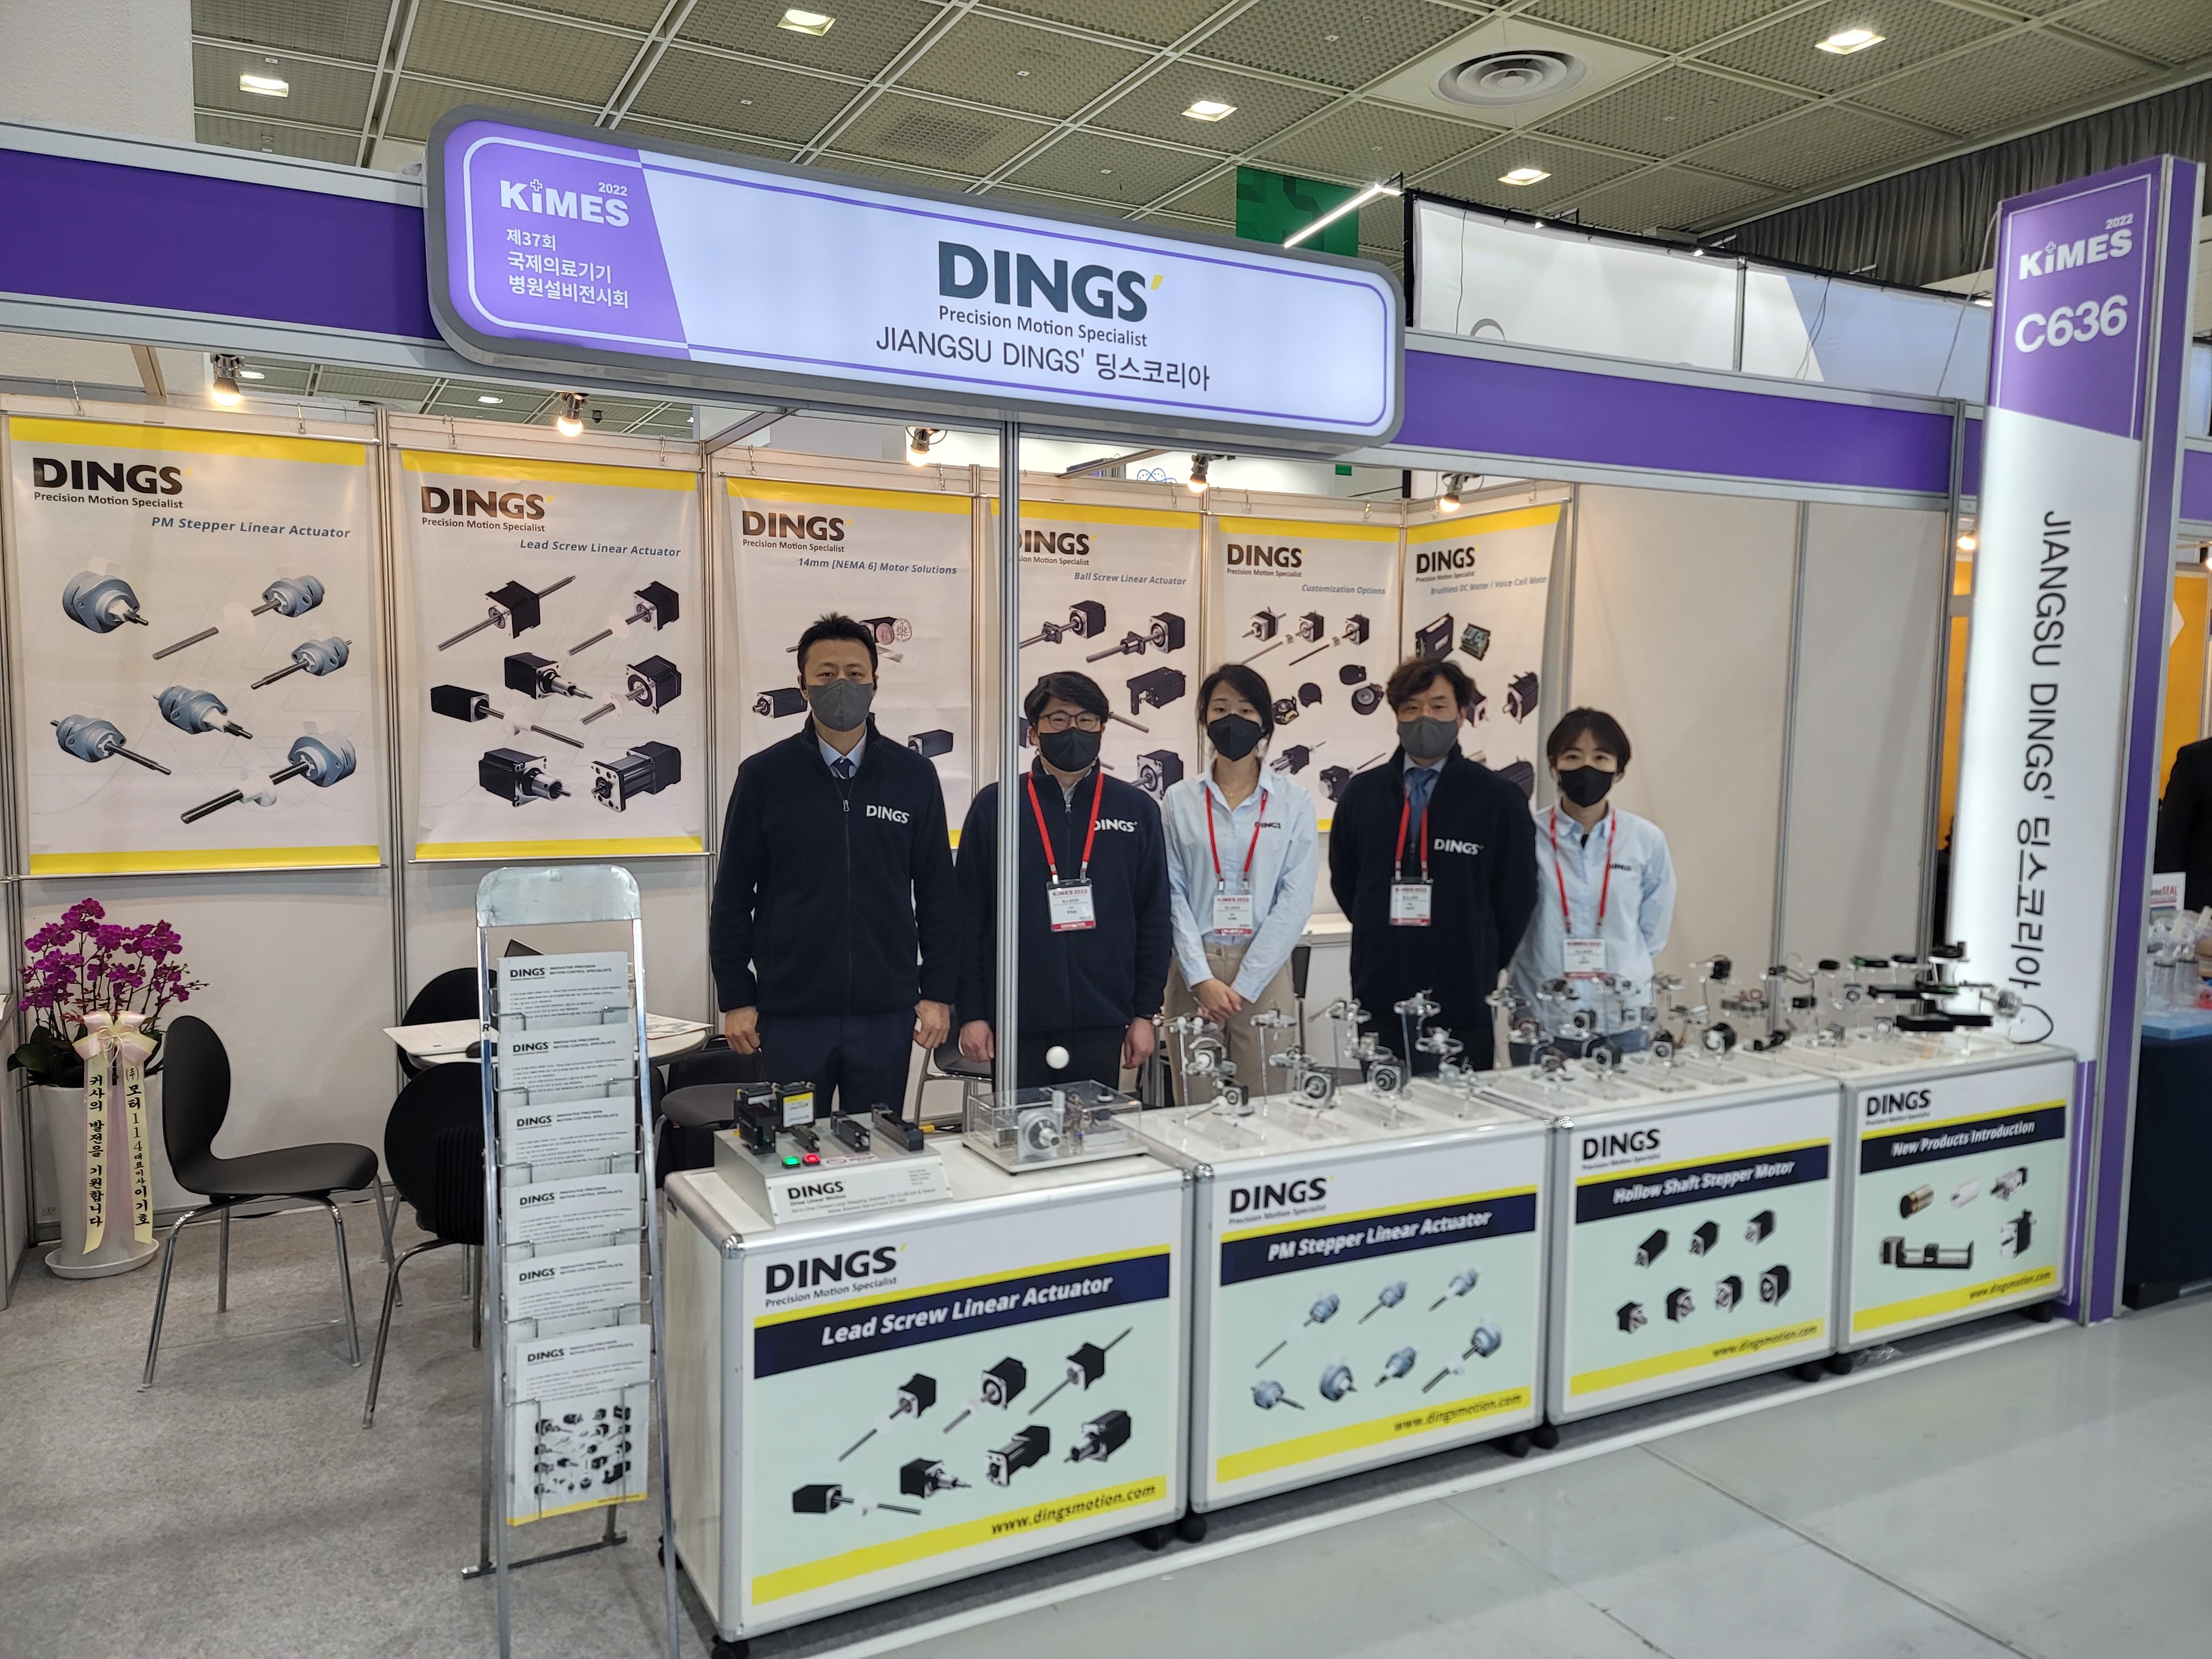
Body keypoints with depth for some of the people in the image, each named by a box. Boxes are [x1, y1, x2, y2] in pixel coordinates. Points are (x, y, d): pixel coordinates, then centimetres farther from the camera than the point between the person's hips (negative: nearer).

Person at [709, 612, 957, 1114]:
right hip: (790, 1012, -1)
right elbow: (733, 895, 2)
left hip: (886, 1013, 1)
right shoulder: (764, 775, 0)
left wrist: (937, 992, 2)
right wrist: (735, 999, -1)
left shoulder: (914, 775, 2)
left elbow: (937, 892, 5)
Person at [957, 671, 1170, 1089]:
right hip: (1017, 1020, -1)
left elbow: (1153, 916, 6)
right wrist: (971, 1012, -2)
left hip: (1103, 1021, 1)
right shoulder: (993, 806, 0)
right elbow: (968, 914, 1)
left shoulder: (1136, 809, 3)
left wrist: (1145, 1013, 3)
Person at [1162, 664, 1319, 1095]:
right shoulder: (1180, 800, 4)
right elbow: (1173, 895, 0)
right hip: (1194, 969, 0)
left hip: (1264, 970, 0)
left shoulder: (1294, 802, 3)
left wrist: (1242, 986, -10)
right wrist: (1202, 979, -11)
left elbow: (1295, 900, -4)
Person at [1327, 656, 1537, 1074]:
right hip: (1379, 1001, 2)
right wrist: (1386, 945, 12)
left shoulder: (1499, 800, -3)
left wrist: (1477, 966, 7)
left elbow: (1516, 899, 3)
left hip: (1462, 1006, -2)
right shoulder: (1362, 793, 5)